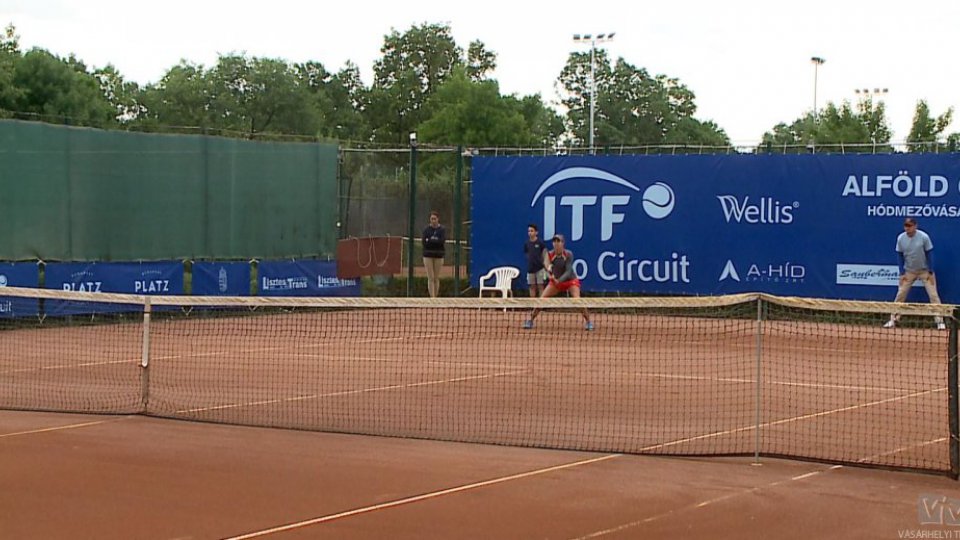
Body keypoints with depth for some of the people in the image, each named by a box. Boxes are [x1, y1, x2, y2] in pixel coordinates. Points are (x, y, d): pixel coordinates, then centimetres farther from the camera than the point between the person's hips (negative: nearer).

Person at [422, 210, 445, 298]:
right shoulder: (426, 229, 3)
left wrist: (430, 240, -12)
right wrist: (435, 241, -15)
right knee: (430, 278, -6)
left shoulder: (442, 230, 2)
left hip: (438, 256, 0)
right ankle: (432, 297, -10)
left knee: (436, 278, 5)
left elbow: (442, 241, -12)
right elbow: (424, 242, -6)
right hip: (428, 255, 0)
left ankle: (436, 296, 12)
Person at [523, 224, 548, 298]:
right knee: (532, 287, 7)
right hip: (530, 269, 4)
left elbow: (544, 254, -4)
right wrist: (530, 262, 9)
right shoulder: (526, 243, 4)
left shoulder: (540, 242, -6)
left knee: (540, 286, -2)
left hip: (540, 268, -4)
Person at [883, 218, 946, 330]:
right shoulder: (900, 238, -9)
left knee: (933, 295, -6)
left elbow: (929, 254, -10)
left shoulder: (924, 237, -17)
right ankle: (893, 320, 8)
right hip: (909, 271, 2)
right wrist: (902, 273, -4)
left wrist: (931, 272, -11)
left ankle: (940, 321, -2)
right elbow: (900, 256, 0)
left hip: (925, 270, -2)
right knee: (900, 295, 0)